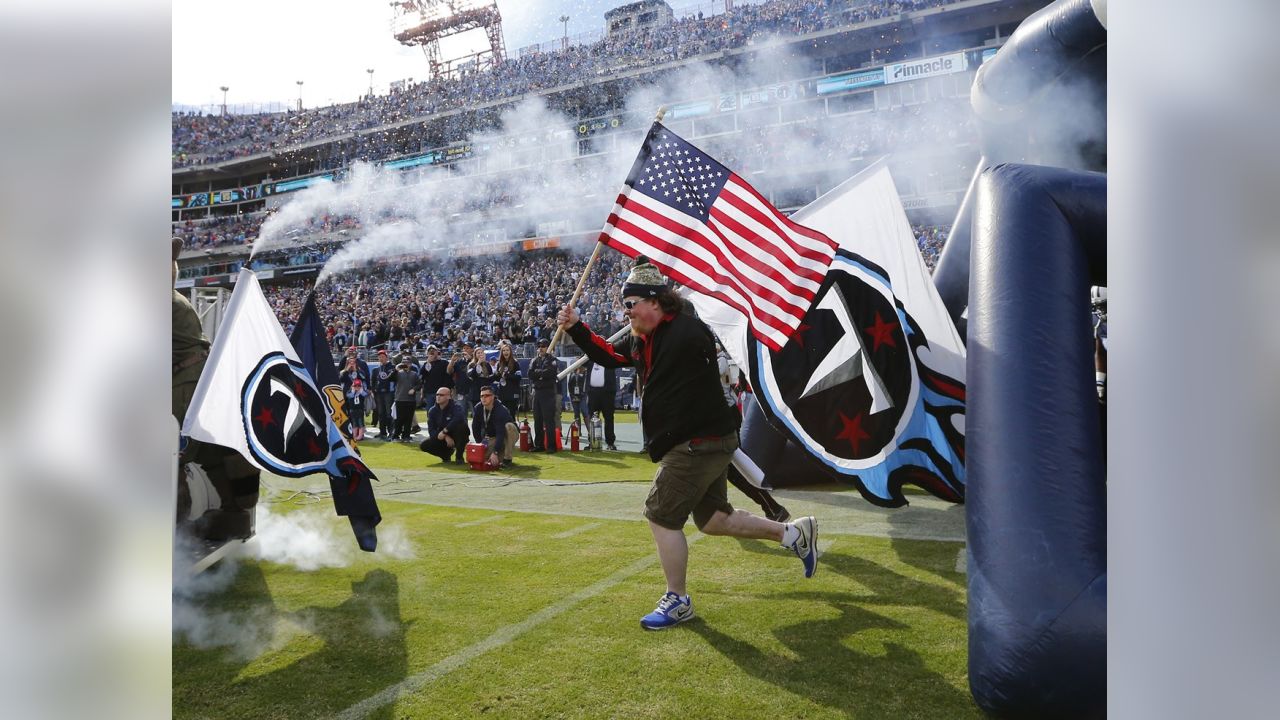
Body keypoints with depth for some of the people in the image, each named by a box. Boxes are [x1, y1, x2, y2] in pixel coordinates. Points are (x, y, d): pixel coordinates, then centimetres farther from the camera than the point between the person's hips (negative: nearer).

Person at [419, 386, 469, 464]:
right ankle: (447, 453, 11)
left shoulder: (456, 407, -16)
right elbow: (431, 430, -9)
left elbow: (459, 418, -39)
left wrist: (444, 431, -36)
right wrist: (445, 437, -25)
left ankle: (459, 457, -17)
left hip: (456, 437, -4)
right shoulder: (432, 411, -2)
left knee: (461, 425, -36)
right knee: (424, 446, -18)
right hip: (442, 438, 4)